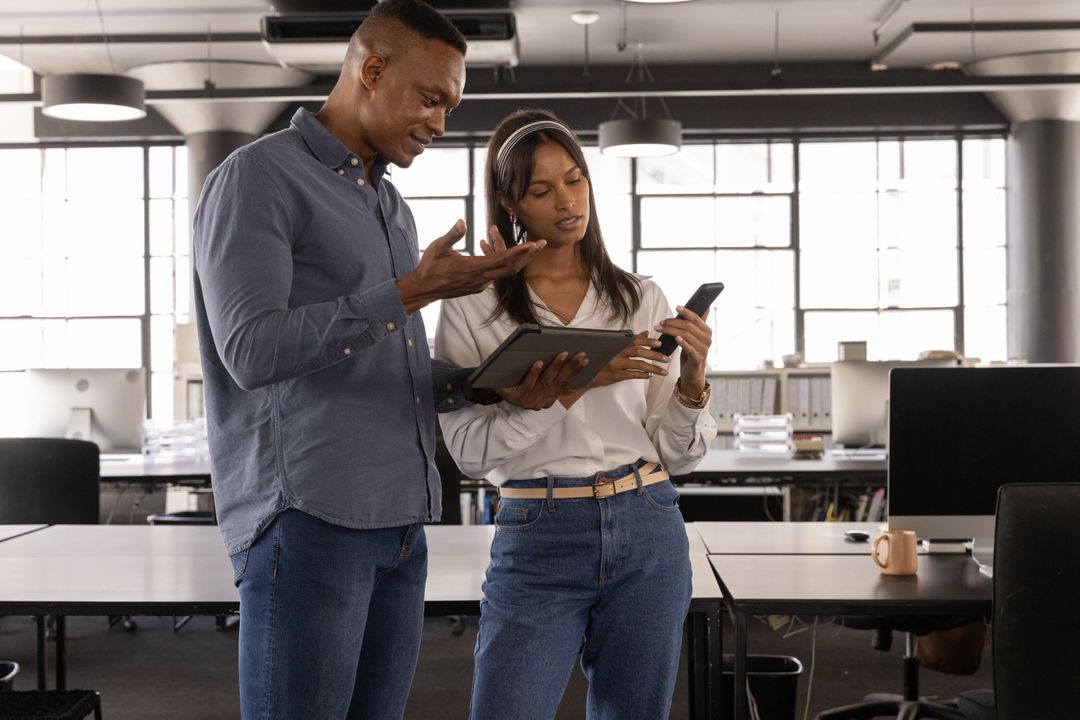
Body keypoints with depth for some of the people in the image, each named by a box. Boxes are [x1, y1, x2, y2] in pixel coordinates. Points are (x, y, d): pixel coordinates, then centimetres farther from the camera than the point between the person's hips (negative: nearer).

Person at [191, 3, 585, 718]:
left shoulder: (392, 206, 21)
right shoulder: (258, 177, -4)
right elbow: (251, 350, -16)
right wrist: (410, 292, -18)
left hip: (401, 524, 8)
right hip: (307, 519, -8)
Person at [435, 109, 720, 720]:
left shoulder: (641, 299, 7)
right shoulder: (472, 307, -1)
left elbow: (678, 455, 7)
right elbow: (471, 449, -11)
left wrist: (692, 382, -12)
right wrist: (574, 384, -19)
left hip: (648, 536, 3)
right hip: (537, 538, -2)